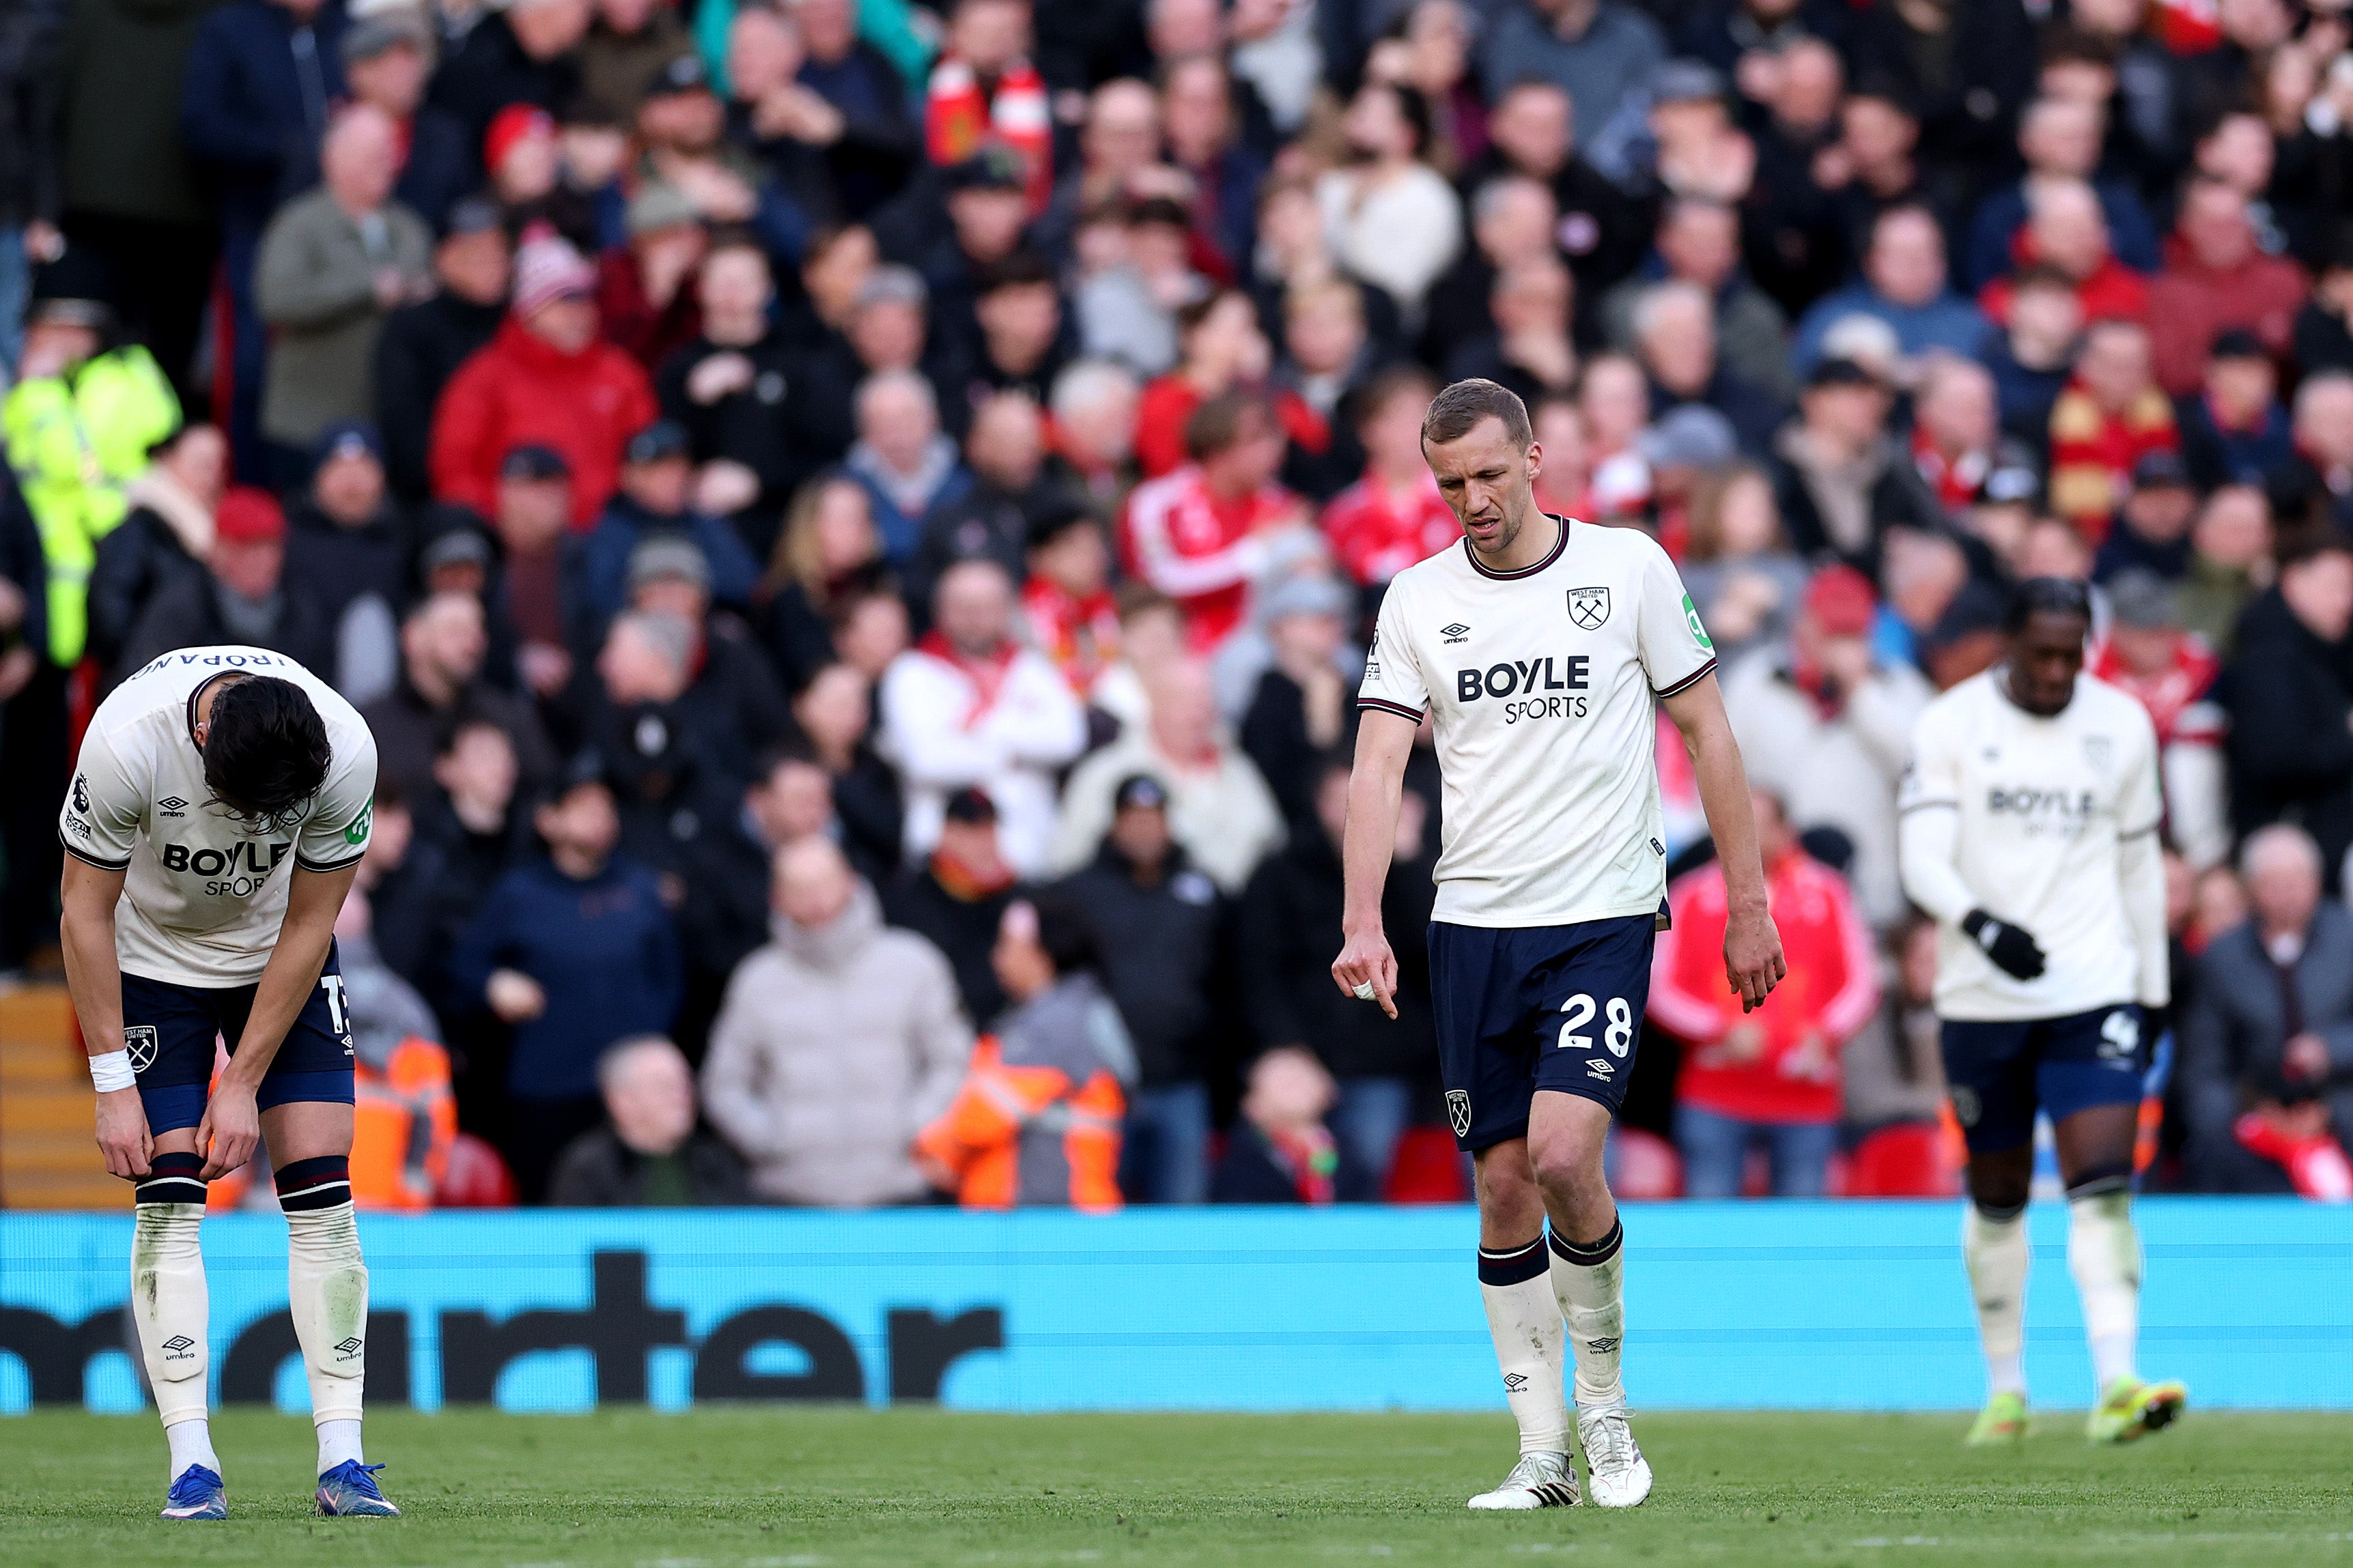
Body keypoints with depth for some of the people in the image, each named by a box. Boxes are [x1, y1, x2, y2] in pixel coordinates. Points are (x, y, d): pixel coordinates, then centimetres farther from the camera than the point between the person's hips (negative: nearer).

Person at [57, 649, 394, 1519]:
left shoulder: (347, 753, -28)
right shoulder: (126, 740, -33)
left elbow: (307, 925, -16)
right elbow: (85, 908, -20)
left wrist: (243, 1084, -14)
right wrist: (114, 1083, -18)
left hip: (278, 957, 1)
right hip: (151, 954, -1)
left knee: (321, 1194, -9)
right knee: (167, 1201, -12)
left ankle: (342, 1460, -9)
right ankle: (191, 1464, -11)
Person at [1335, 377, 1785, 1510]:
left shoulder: (1628, 567, -1)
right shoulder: (1417, 600, 4)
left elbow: (1707, 735, 4)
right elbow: (1378, 768, -3)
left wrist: (1747, 907, 2)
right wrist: (1363, 925, -18)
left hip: (1603, 916, -3)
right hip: (1473, 924, 3)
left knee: (1563, 1156, -18)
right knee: (1503, 1186, 3)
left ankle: (1605, 1401, 3)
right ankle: (1544, 1452, 11)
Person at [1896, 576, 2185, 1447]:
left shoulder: (2121, 724, 6)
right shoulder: (1952, 725, -2)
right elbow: (1923, 861, -11)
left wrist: (2152, 985, 16)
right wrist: (1981, 924, -30)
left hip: (2095, 991, 0)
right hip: (1982, 998, 0)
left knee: (2103, 1185, -14)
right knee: (1997, 1196, 10)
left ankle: (2116, 1386, -22)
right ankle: (2005, 1390, 23)